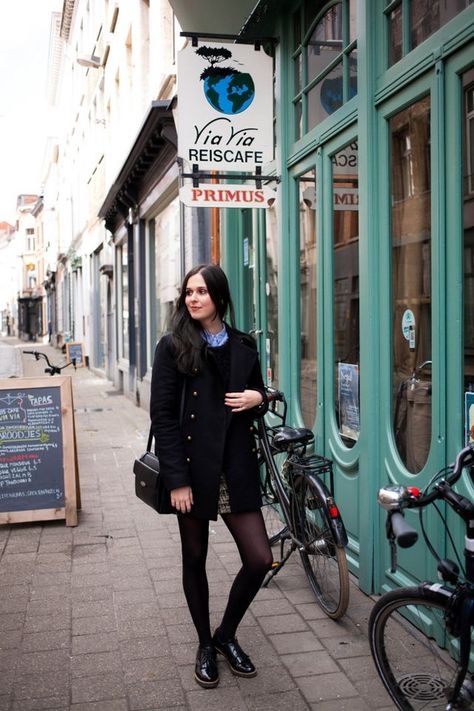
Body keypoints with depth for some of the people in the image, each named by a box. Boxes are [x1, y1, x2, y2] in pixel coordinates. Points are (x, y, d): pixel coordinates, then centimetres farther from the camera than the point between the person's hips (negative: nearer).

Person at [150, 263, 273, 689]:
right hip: (193, 470, -3)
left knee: (260, 559, 1)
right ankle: (206, 646, 32)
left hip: (236, 470, 3)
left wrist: (257, 399, -7)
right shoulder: (173, 347, -4)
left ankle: (227, 635, 26)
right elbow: (162, 416, -8)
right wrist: (177, 479, -14)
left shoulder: (244, 346, 7)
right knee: (195, 561, 11)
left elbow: (258, 401, 19)